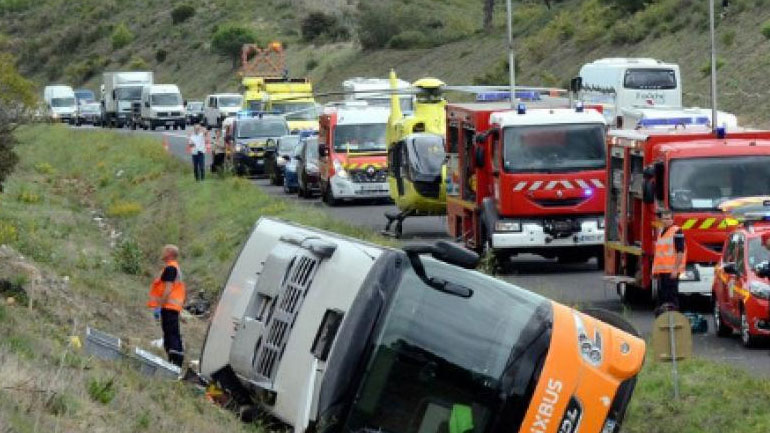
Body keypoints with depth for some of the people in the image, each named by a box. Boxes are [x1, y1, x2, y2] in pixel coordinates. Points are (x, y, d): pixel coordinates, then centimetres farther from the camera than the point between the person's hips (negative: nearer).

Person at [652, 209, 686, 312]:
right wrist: (655, 269, 21)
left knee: (672, 295, -9)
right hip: (661, 270, 9)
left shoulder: (677, 232, -9)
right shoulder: (661, 232, 18)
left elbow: (680, 252, -15)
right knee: (662, 295, 12)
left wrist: (675, 269, -20)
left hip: (671, 271, -9)